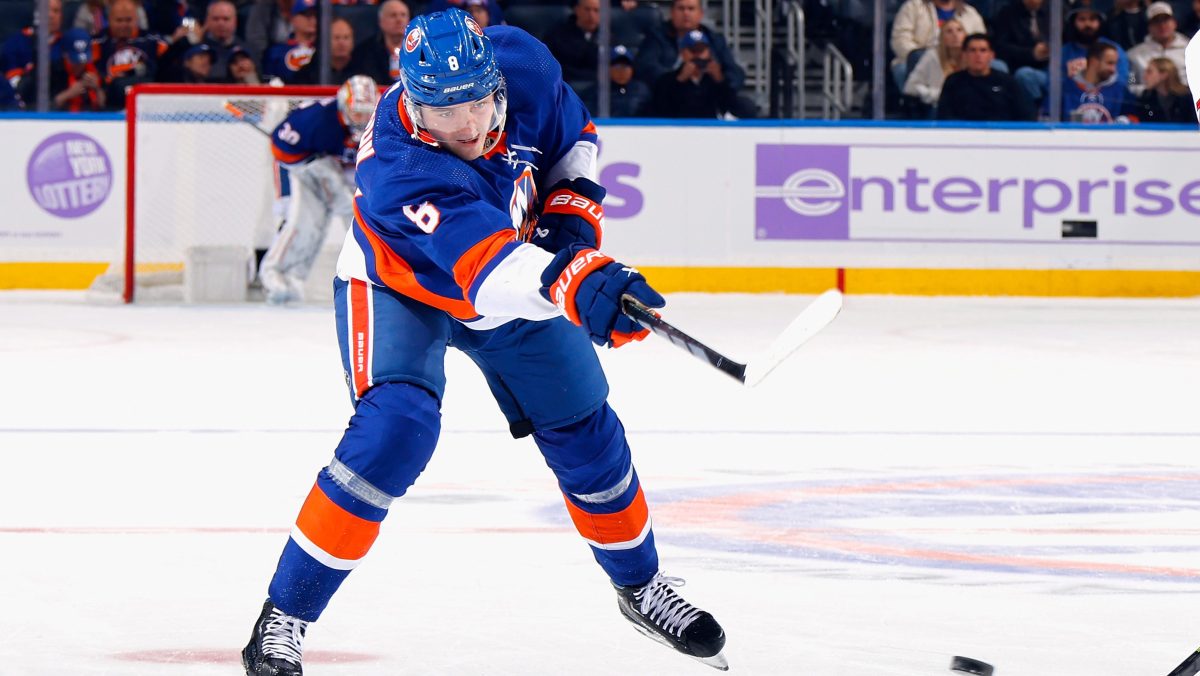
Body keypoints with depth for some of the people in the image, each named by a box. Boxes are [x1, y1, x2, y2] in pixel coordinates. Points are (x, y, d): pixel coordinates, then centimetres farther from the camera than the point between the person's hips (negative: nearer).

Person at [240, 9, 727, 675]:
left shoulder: (522, 65, -26)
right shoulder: (400, 170, -42)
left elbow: (573, 136, -2)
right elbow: (489, 269, -54)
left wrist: (572, 213, -16)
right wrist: (579, 286, -70)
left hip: (518, 267, 6)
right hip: (398, 287, -6)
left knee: (584, 432, 10)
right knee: (395, 427, -27)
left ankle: (640, 584, 36)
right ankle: (282, 617, -19)